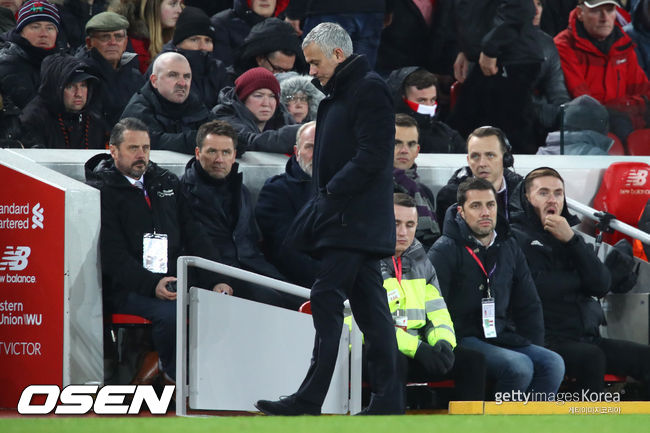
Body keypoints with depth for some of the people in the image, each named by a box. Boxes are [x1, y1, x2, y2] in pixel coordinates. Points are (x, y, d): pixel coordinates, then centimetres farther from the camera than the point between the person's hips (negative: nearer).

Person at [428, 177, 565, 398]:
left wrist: (534, 349, 11)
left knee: (553, 363, -20)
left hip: (502, 337, 6)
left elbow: (529, 305, 22)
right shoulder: (445, 251, -3)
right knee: (519, 365, -31)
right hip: (464, 339, -6)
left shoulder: (509, 247, 16)